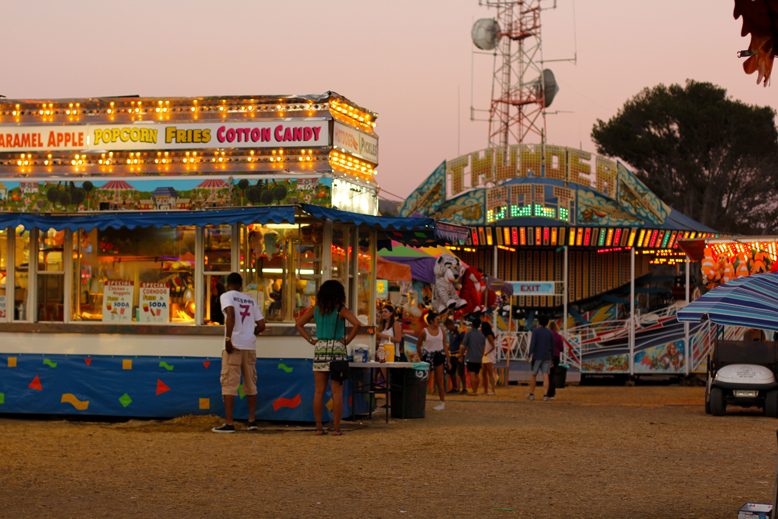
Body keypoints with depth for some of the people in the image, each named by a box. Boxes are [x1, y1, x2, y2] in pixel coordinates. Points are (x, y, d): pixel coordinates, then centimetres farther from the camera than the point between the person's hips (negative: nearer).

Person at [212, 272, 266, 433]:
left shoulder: (226, 296, 2)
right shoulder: (251, 300, 17)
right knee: (250, 384, 14)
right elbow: (261, 325, 12)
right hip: (250, 346, 5)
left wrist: (228, 338, -19)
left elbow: (231, 313, -18)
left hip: (234, 346, -5)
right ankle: (252, 421, 17)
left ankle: (229, 423, -7)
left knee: (229, 384, -4)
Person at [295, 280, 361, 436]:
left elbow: (298, 324, 11)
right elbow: (357, 324, -20)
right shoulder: (341, 310, -7)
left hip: (320, 349, 3)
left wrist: (310, 340, 7)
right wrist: (347, 340, -10)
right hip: (337, 350, -3)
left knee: (319, 391, 6)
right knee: (337, 391, 1)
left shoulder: (316, 310, 6)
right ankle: (336, 427, 1)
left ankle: (318, 426, 6)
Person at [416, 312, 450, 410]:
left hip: (439, 355, 2)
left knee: (439, 380, 5)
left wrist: (448, 360, 7)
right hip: (428, 355, -2)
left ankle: (442, 403, 12)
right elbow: (418, 345, 5)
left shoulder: (442, 331, 4)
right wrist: (421, 358, 8)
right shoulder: (424, 332, -5)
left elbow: (445, 346, 8)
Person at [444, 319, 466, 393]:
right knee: (451, 372, 8)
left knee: (460, 373, -4)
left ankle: (464, 388, 5)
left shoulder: (460, 332, -12)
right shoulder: (450, 332, 12)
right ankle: (455, 388, 18)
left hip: (458, 355, -8)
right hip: (451, 355, 8)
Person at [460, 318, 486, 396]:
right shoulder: (482, 335, 9)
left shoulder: (469, 334, -6)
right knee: (477, 374, 14)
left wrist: (462, 354, 13)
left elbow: (464, 346, -2)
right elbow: (483, 348, 15)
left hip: (471, 357, -6)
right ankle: (476, 390, 15)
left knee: (472, 374, -8)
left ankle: (474, 391, -14)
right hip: (479, 358, 6)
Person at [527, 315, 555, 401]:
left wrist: (530, 355, -13)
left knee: (533, 375, 11)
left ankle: (531, 394, 13)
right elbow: (552, 347, 10)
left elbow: (532, 343, -13)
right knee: (545, 376, -3)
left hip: (537, 356, -2)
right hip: (547, 357, 2)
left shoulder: (535, 331, -3)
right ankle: (545, 395, -13)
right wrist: (551, 359, 16)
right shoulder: (550, 332, 8)